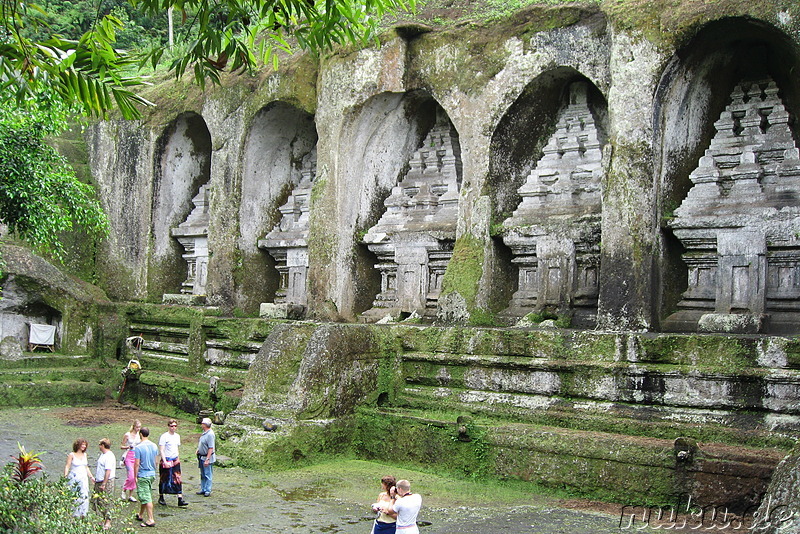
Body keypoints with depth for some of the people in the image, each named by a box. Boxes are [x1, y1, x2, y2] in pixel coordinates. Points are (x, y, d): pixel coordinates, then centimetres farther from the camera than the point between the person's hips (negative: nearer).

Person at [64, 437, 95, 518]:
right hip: (74, 479, -4)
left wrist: (91, 477, 21)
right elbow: (67, 466, -4)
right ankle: (74, 515, 1)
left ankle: (82, 514, 1)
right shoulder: (71, 455, -1)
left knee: (84, 496, -4)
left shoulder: (85, 455, 13)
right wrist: (65, 476, -17)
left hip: (83, 478, 5)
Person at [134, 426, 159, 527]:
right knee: (145, 496, 21)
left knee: (147, 498, -4)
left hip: (143, 475, -7)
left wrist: (135, 476, -6)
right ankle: (140, 515, 35)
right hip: (152, 474, 7)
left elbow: (137, 464, -15)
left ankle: (151, 520, -4)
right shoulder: (154, 446, 3)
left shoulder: (138, 447, -16)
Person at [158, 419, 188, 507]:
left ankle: (180, 499, -6)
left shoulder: (177, 436, 10)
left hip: (175, 460, 5)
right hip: (166, 460, -5)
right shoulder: (164, 436, -9)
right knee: (164, 480, 6)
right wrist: (165, 461, -21)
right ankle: (161, 498, 22)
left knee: (178, 480, -3)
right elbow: (161, 450, -13)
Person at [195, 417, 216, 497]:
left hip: (207, 457, -10)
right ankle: (203, 489, 26)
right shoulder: (204, 433, 9)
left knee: (208, 475, 0)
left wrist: (207, 459, -25)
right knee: (202, 475, 16)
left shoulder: (210, 434, -21)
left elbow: (211, 448, -23)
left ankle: (208, 490, 8)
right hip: (202, 457, 10)